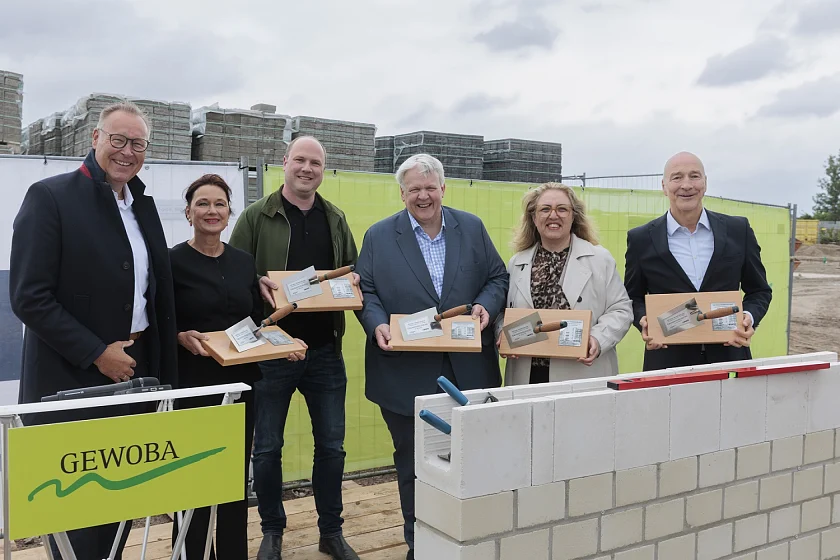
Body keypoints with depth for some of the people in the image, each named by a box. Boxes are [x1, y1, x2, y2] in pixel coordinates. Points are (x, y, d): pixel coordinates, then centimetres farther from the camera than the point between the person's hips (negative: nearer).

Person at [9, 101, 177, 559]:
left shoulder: (143, 205, 10)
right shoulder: (50, 196, -10)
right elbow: (28, 297, -15)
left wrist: (160, 367, 7)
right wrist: (98, 354, -16)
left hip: (133, 373, 6)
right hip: (73, 381, -6)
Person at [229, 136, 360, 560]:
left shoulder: (335, 219, 10)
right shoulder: (256, 216, -2)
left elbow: (353, 270, 16)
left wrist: (353, 284, -5)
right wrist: (257, 285, -23)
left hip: (325, 350, 3)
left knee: (331, 445, 10)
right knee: (267, 447, 8)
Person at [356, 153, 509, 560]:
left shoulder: (472, 228, 7)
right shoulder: (378, 236, 3)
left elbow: (498, 277, 9)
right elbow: (366, 292, 1)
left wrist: (486, 305, -11)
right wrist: (377, 326, -17)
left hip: (467, 372, 1)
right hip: (405, 373, -1)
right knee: (412, 464, 11)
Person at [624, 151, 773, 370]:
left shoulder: (738, 230, 3)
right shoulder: (641, 239, 0)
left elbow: (759, 290, 10)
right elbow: (634, 297, 8)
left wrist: (749, 318, -10)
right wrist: (644, 321, -12)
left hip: (728, 358, 1)